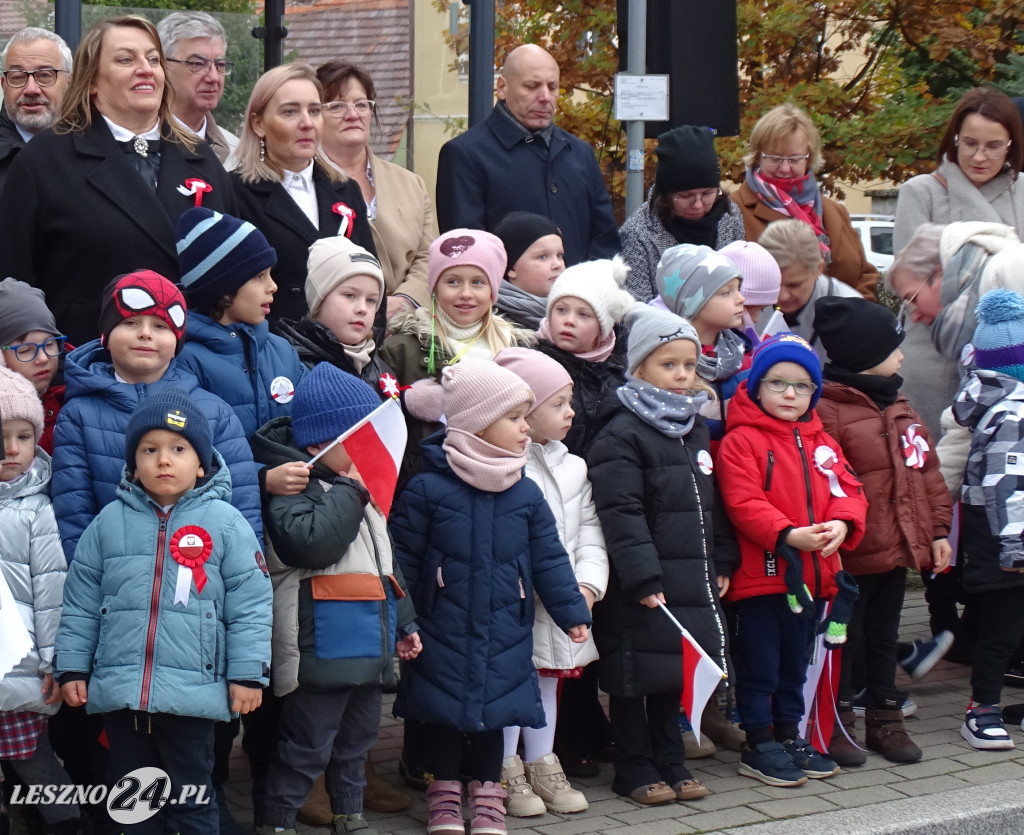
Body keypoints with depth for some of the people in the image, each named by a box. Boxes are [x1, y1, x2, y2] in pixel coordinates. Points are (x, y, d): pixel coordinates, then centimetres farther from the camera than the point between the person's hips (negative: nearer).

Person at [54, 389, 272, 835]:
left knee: (192, 799, 6)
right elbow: (81, 601, 11)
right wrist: (72, 666, 7)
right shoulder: (110, 521, 6)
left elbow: (250, 603, -3)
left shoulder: (224, 522, -2)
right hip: (119, 692, 3)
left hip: (193, 693, -3)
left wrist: (248, 673, -8)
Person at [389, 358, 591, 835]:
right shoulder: (427, 490, -12)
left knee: (495, 710, 11)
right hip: (443, 633, -3)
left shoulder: (526, 495, -1)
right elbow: (403, 558, -7)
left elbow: (548, 560, 5)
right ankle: (445, 793, 25)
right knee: (443, 713, 9)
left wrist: (572, 612, 3)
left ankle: (486, 792, 27)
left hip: (505, 636, 3)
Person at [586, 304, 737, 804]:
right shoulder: (621, 436, -12)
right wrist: (643, 577, -23)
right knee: (634, 676, 1)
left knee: (674, 671, 15)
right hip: (641, 586, -7)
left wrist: (722, 562, 14)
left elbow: (713, 503, 21)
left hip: (691, 580, 7)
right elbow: (620, 513, -18)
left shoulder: (697, 431, 14)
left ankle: (670, 762, 26)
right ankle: (635, 769, 11)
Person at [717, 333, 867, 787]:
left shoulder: (822, 442, 14)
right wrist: (789, 535, -29)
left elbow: (848, 489, 8)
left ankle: (789, 735, 30)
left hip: (815, 575, 7)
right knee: (760, 665, 1)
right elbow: (743, 503, -18)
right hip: (760, 575, -7)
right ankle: (758, 745, 10)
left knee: (795, 664, 18)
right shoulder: (741, 441, -8)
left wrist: (842, 523, -14)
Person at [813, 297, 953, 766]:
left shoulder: (899, 407, 13)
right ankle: (836, 725, 14)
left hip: (899, 547, 8)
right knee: (845, 638, 2)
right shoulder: (827, 410, -15)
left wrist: (938, 530, 12)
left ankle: (885, 719, 28)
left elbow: (927, 472, 16)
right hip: (851, 554, -8)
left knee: (884, 635, 18)